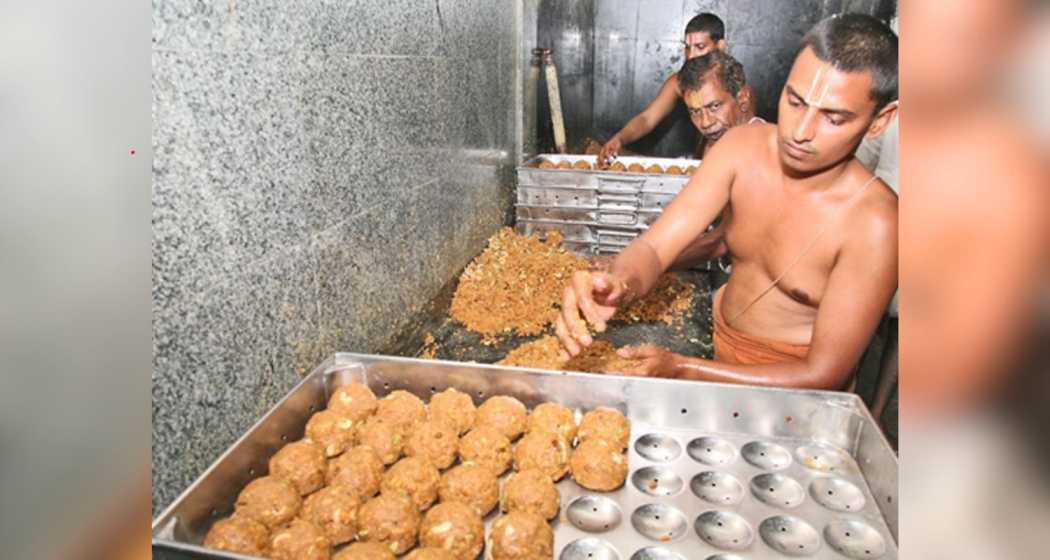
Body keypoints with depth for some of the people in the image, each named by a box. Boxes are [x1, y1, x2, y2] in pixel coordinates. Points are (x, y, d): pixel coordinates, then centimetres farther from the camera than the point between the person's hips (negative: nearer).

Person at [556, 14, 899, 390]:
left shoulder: (873, 225, -24)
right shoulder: (743, 148, -13)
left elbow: (823, 375, -21)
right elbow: (654, 247, -18)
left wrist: (680, 370, -28)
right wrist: (621, 284, -42)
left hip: (787, 385, -4)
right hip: (714, 341, 5)